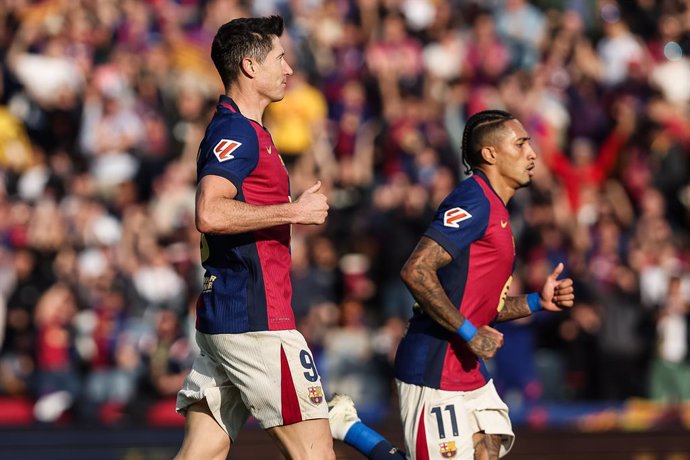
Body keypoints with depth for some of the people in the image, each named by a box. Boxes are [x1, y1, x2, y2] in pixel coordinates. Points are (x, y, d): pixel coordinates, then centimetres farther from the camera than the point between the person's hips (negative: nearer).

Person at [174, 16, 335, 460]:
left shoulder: (238, 130, 20)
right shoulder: (236, 131, -11)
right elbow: (210, 214, -25)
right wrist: (294, 211, -18)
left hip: (221, 318, 10)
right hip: (254, 320, -10)